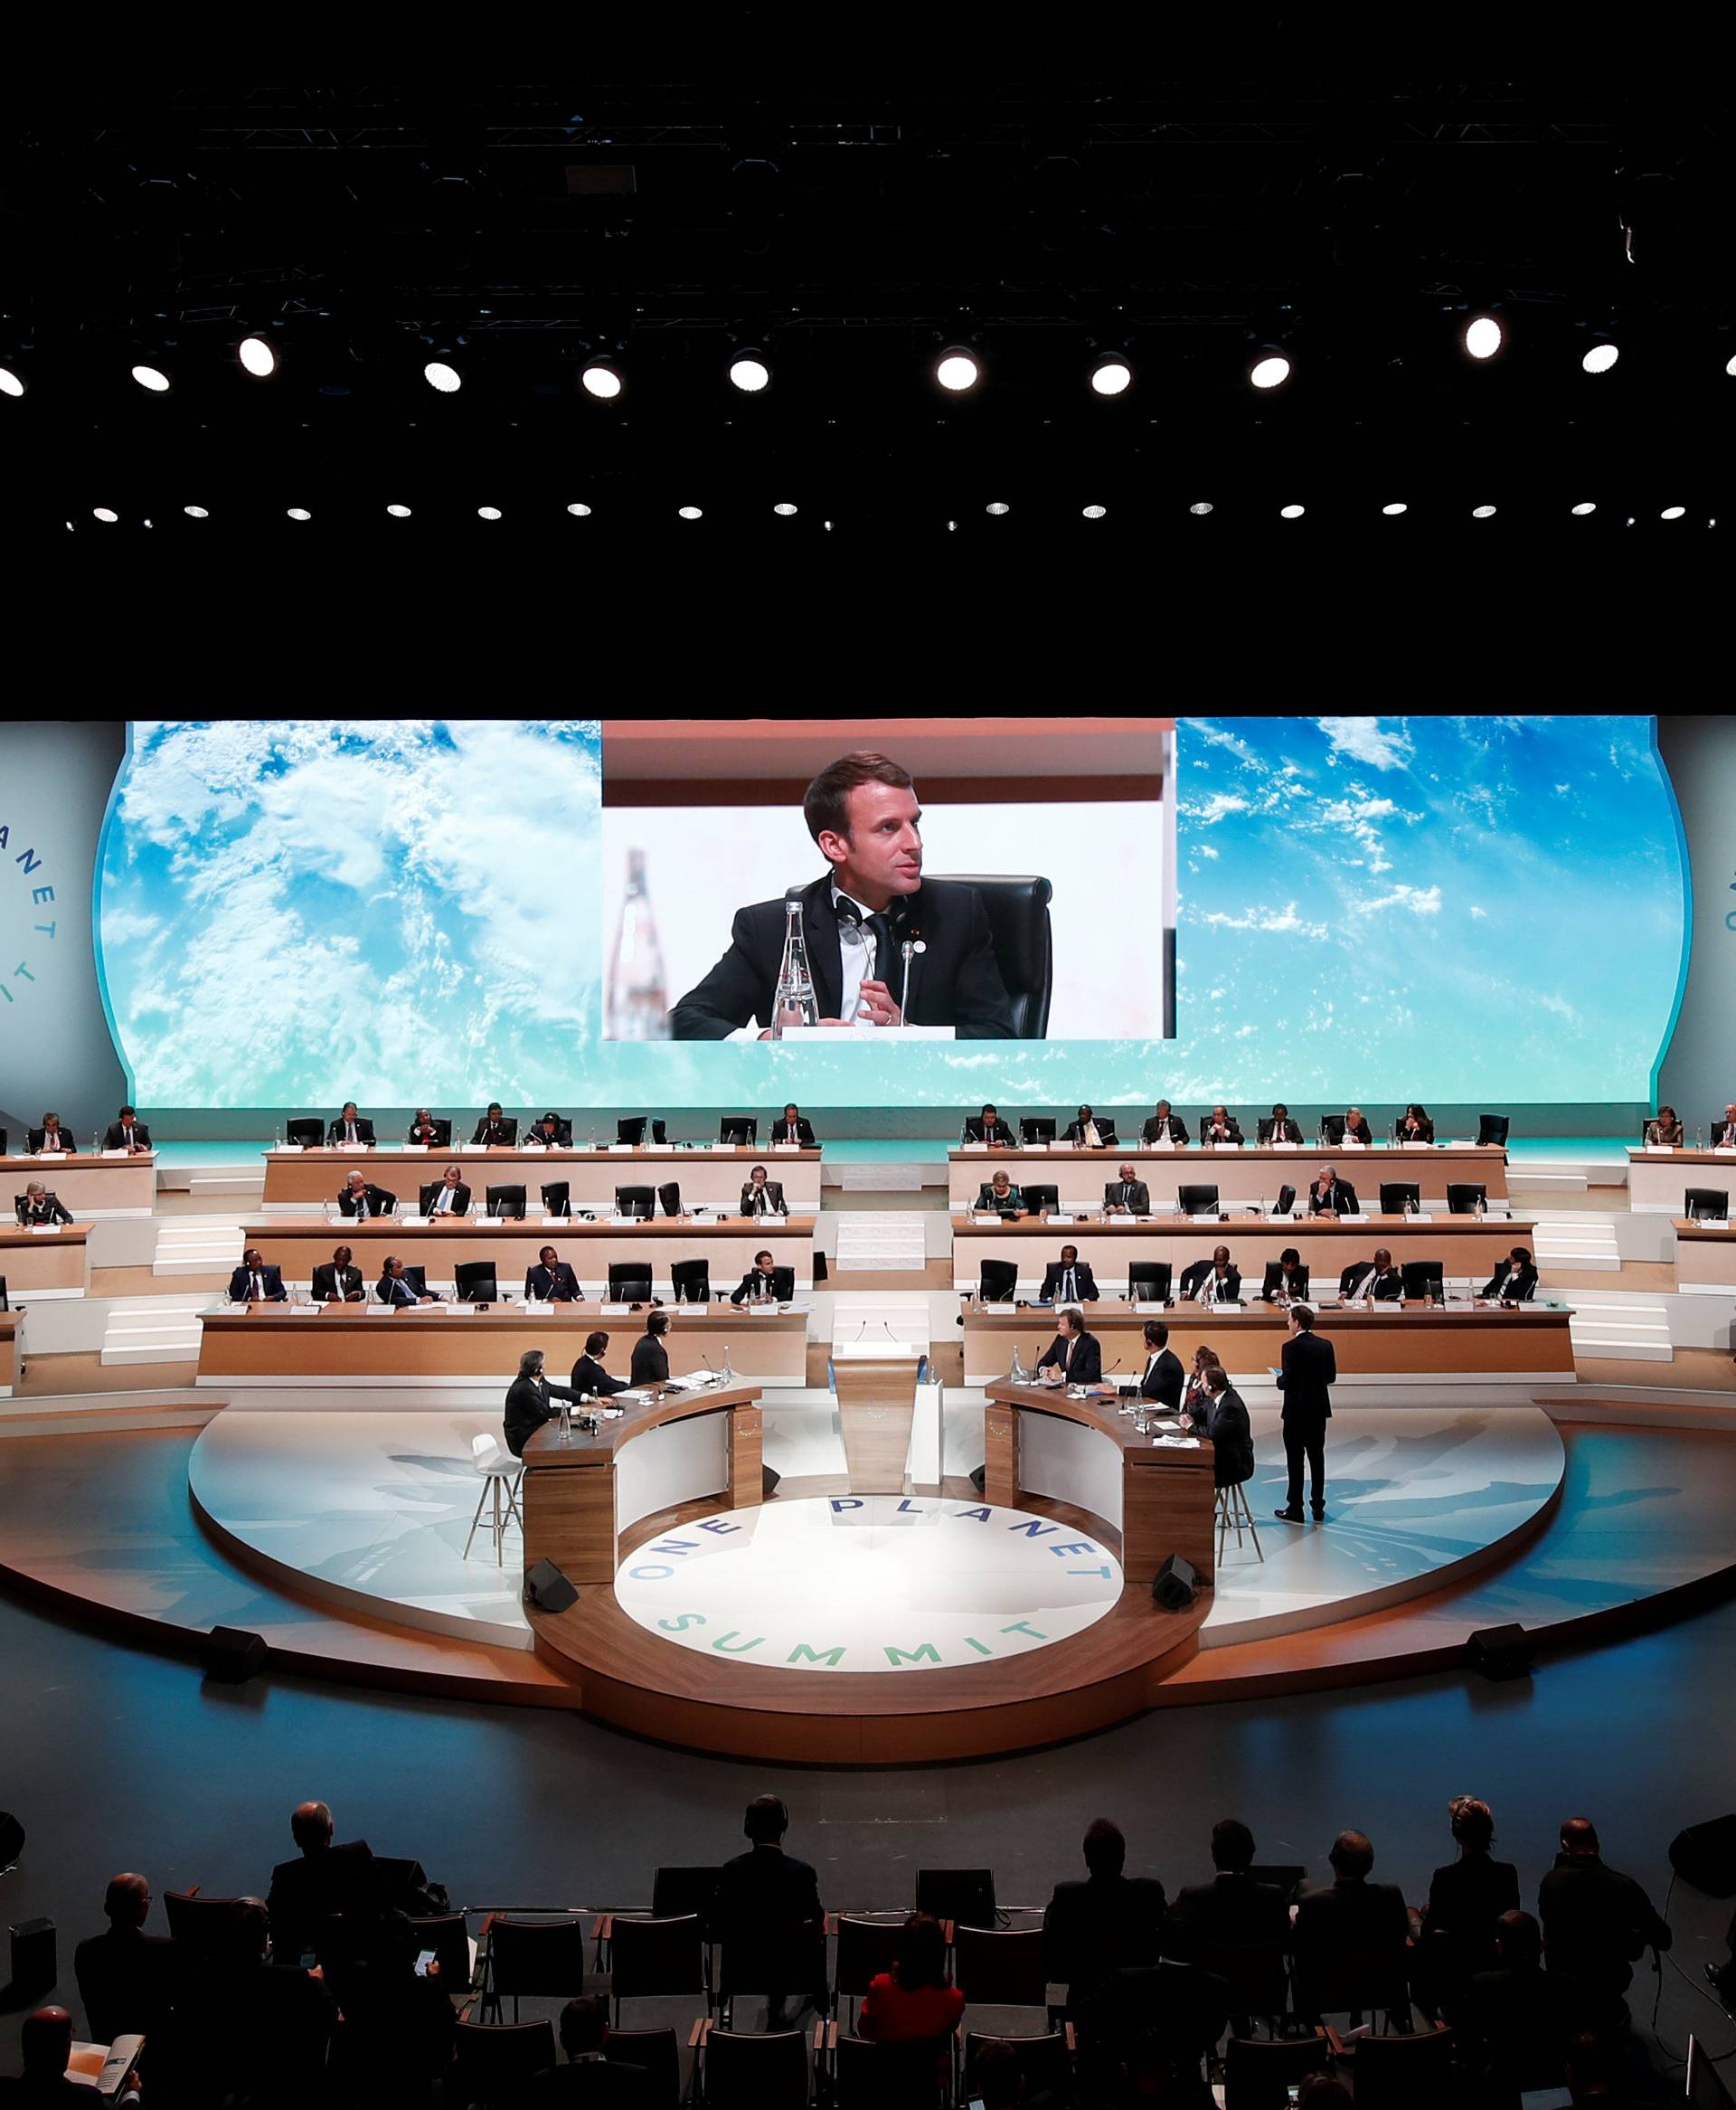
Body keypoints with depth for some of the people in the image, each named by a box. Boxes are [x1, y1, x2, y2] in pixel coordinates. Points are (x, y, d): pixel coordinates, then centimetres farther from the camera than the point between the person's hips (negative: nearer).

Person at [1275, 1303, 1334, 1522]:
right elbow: (1331, 1377, 8)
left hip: (1297, 1410, -6)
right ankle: (1318, 1509, 16)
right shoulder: (1326, 1345, 2)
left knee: (1295, 1459, 2)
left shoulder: (1291, 1347, -17)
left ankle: (1295, 1510, 6)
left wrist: (1279, 1380, 2)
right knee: (1317, 1457, 12)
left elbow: (1287, 1382, -19)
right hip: (1319, 1408, 6)